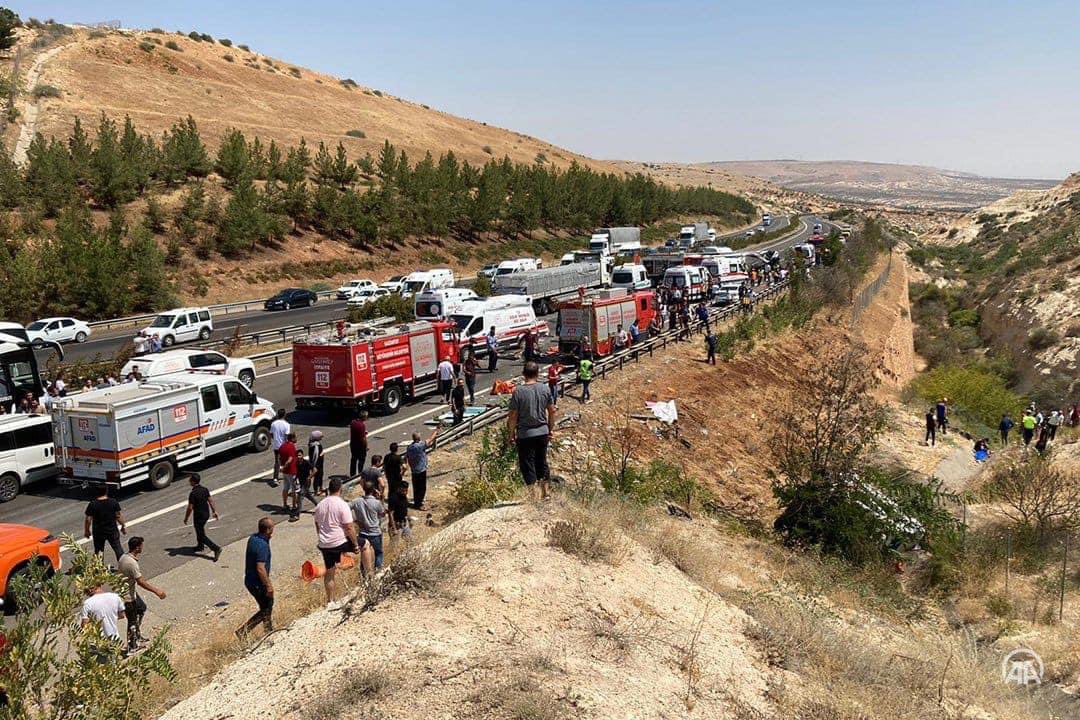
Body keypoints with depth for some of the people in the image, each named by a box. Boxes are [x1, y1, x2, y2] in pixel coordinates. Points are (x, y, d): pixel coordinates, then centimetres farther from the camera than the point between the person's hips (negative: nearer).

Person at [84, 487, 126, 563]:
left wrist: (86, 530, 5)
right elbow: (119, 516, -7)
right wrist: (123, 526, 6)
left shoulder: (92, 504, -13)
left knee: (98, 551, 15)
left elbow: (88, 519, -10)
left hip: (98, 532, -1)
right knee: (117, 548, 16)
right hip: (112, 531, 1)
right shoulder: (113, 502, -12)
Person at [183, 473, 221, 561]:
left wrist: (186, 518, -7)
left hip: (199, 517, -8)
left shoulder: (193, 493, -24)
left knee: (202, 535, 1)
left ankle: (216, 548, -9)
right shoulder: (205, 490, -2)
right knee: (200, 531, 29)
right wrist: (214, 511, 17)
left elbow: (190, 508, -20)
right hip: (206, 514, 8)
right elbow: (210, 501, 7)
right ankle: (200, 546, 45)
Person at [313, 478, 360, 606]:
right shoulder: (342, 505, -15)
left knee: (329, 573, 17)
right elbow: (349, 528, -16)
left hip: (324, 545, 6)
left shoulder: (320, 505, 5)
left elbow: (317, 525, 16)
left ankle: (330, 601, 25)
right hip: (340, 542, -6)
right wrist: (355, 545, -7)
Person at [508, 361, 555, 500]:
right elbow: (552, 411, 5)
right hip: (543, 432, 4)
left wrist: (512, 434, 1)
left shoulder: (518, 391, -12)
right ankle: (544, 493, 24)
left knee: (527, 464, 5)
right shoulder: (545, 389, -1)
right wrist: (550, 430, 16)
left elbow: (513, 415, -10)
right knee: (542, 462, 17)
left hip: (525, 434, -4)